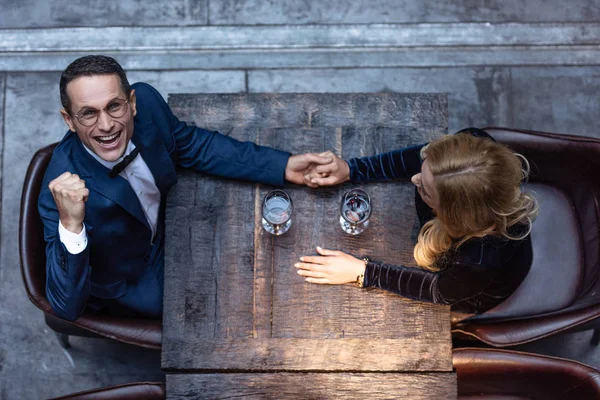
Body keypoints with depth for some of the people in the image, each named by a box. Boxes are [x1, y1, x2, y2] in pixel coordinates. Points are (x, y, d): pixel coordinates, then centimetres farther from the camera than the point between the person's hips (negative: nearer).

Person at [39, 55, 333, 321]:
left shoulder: (146, 101, -25)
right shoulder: (62, 192, -37)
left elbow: (193, 146, -5)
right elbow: (66, 306, -36)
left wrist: (284, 166, -11)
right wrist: (71, 224, -52)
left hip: (164, 232, 5)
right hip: (128, 289, -5)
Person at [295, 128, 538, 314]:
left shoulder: (484, 256, -48)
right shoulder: (474, 145, -38)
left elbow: (442, 290, -25)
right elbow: (418, 159, -15)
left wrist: (361, 272, -24)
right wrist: (350, 169, -21)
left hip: (474, 289, -4)